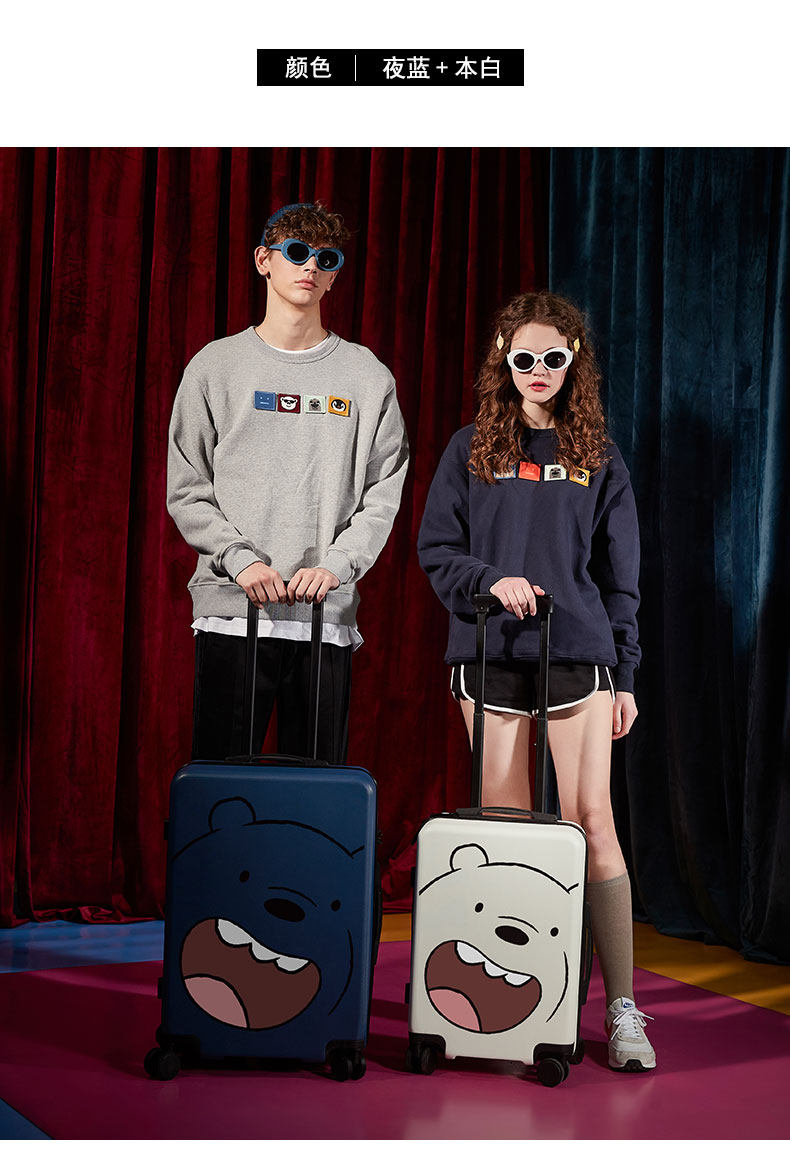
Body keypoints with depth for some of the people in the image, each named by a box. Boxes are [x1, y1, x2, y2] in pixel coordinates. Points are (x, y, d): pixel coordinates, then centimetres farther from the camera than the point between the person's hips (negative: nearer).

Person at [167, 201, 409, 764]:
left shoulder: (369, 376, 9)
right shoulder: (217, 365, 8)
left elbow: (383, 497, 5)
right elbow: (186, 491, 4)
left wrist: (336, 565, -10)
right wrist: (240, 559, -10)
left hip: (327, 617, 1)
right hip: (231, 610, 0)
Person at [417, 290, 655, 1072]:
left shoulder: (597, 459, 11)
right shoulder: (471, 450, 10)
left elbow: (620, 575, 11)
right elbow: (435, 549, 7)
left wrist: (624, 673, 6)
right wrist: (490, 580, -12)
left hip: (577, 656, 0)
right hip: (489, 657, 0)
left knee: (591, 823, -6)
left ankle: (622, 1009, -2)